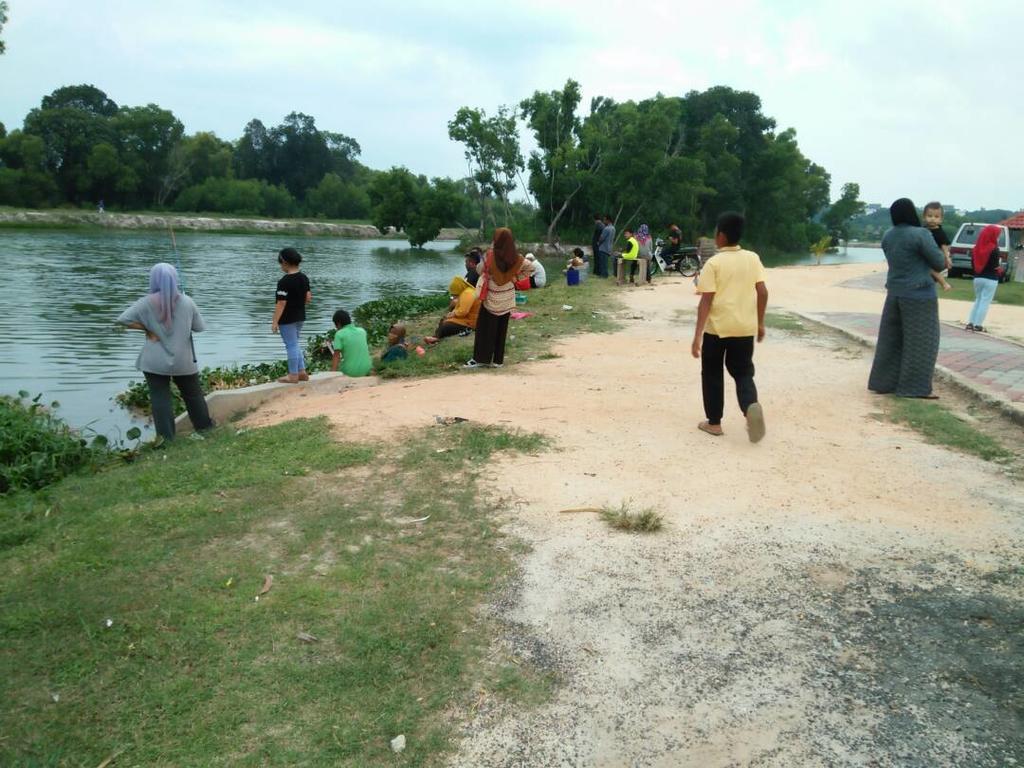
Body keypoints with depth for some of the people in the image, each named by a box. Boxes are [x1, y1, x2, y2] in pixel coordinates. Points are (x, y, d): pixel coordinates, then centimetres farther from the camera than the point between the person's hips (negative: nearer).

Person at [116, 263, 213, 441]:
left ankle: (166, 438, 6)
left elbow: (123, 319, -14)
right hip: (183, 361, 2)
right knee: (193, 394, 19)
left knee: (160, 398, 5)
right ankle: (205, 426, 33)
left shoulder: (148, 303, -11)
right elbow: (199, 327, 1)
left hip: (155, 362, -2)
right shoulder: (186, 302, -7)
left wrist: (147, 328, -6)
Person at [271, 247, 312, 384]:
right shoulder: (304, 278, 3)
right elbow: (308, 298, 7)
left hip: (287, 319, -8)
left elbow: (281, 303, -21)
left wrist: (275, 321, -17)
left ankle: (293, 375, 10)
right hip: (300, 317, 8)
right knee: (295, 344, 20)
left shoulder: (284, 282, -20)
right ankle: (302, 372, 21)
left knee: (291, 345, 1)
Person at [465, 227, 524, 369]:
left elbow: (480, 270, -9)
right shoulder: (516, 259, -10)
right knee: (501, 329, 12)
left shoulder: (490, 255, -19)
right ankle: (498, 360, 17)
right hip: (507, 297, 3)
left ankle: (480, 359, 11)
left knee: (485, 329, 8)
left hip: (492, 297, -3)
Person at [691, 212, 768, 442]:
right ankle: (751, 406, -16)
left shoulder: (713, 263, -10)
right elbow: (762, 292, 2)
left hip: (717, 328, -3)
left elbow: (706, 301, -14)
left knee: (712, 374, 13)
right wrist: (760, 323, 13)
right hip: (745, 328, 3)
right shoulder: (753, 258, 2)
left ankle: (714, 422, 17)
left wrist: (697, 335, -15)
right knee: (743, 373, 13)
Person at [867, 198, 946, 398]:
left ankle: (883, 383, 15)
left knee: (892, 339, 12)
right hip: (919, 295, -7)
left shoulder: (887, 236, 6)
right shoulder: (920, 235, -15)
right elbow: (939, 262, -8)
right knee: (919, 341, 1)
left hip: (895, 293, 7)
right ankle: (913, 388, 3)